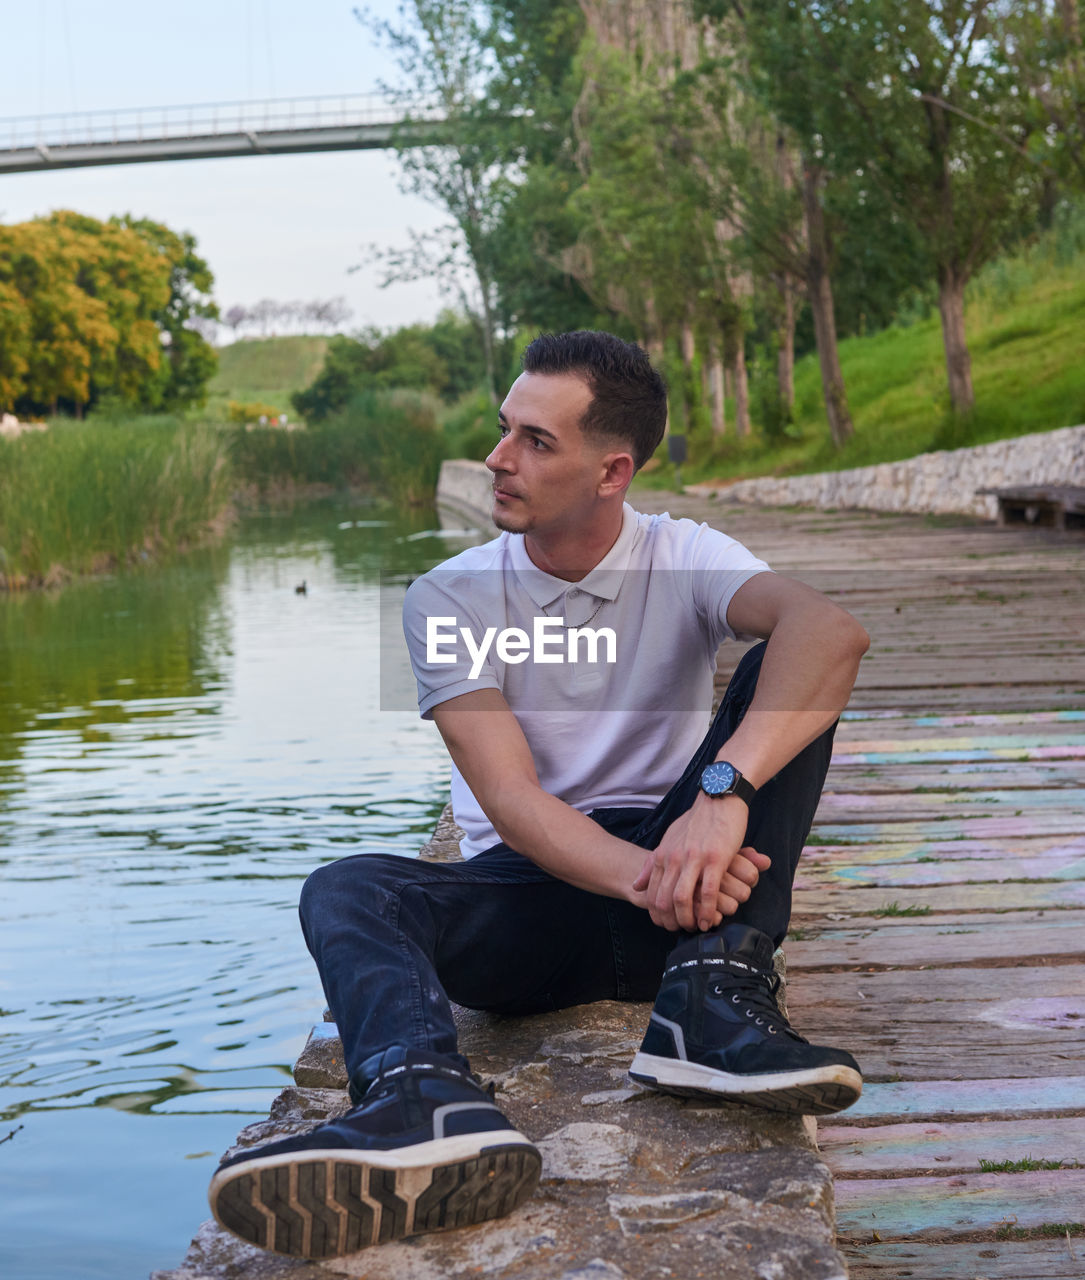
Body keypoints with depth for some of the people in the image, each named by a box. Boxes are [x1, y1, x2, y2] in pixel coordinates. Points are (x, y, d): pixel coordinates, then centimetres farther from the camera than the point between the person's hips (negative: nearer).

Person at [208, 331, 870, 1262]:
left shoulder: (683, 558, -2)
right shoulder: (449, 598, -1)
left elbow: (832, 630, -24)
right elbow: (510, 799, -14)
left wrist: (723, 793, -41)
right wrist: (647, 877, -33)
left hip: (680, 888, 0)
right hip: (534, 895, 0)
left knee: (790, 683, -19)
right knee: (346, 889, -26)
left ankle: (712, 997, -33)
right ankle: (432, 1106, -58)